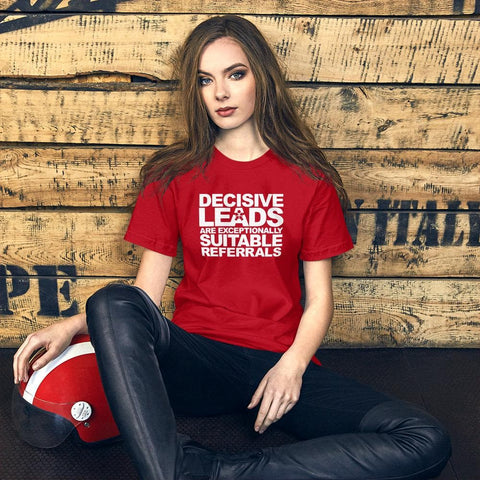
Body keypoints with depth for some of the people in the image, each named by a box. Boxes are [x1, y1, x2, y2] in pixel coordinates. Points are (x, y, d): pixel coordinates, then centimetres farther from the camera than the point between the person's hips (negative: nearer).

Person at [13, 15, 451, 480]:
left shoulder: (309, 179, 6)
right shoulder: (173, 175, 8)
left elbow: (319, 298, 5)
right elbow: (145, 293, 5)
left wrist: (292, 365, -13)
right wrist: (73, 324, -12)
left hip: (281, 363, 1)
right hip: (195, 360, 0)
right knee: (112, 304, -30)